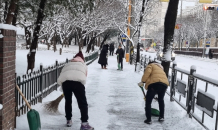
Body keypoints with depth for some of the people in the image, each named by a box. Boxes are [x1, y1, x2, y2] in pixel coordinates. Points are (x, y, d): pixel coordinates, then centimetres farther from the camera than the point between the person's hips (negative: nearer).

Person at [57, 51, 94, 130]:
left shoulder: (68, 64, 36)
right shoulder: (83, 65, 33)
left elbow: (62, 74, 28)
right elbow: (84, 76, 27)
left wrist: (63, 85, 38)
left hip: (65, 81, 3)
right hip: (78, 80, -2)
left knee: (68, 101, 22)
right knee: (82, 103, 4)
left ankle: (68, 120, 30)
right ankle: (84, 123, -3)